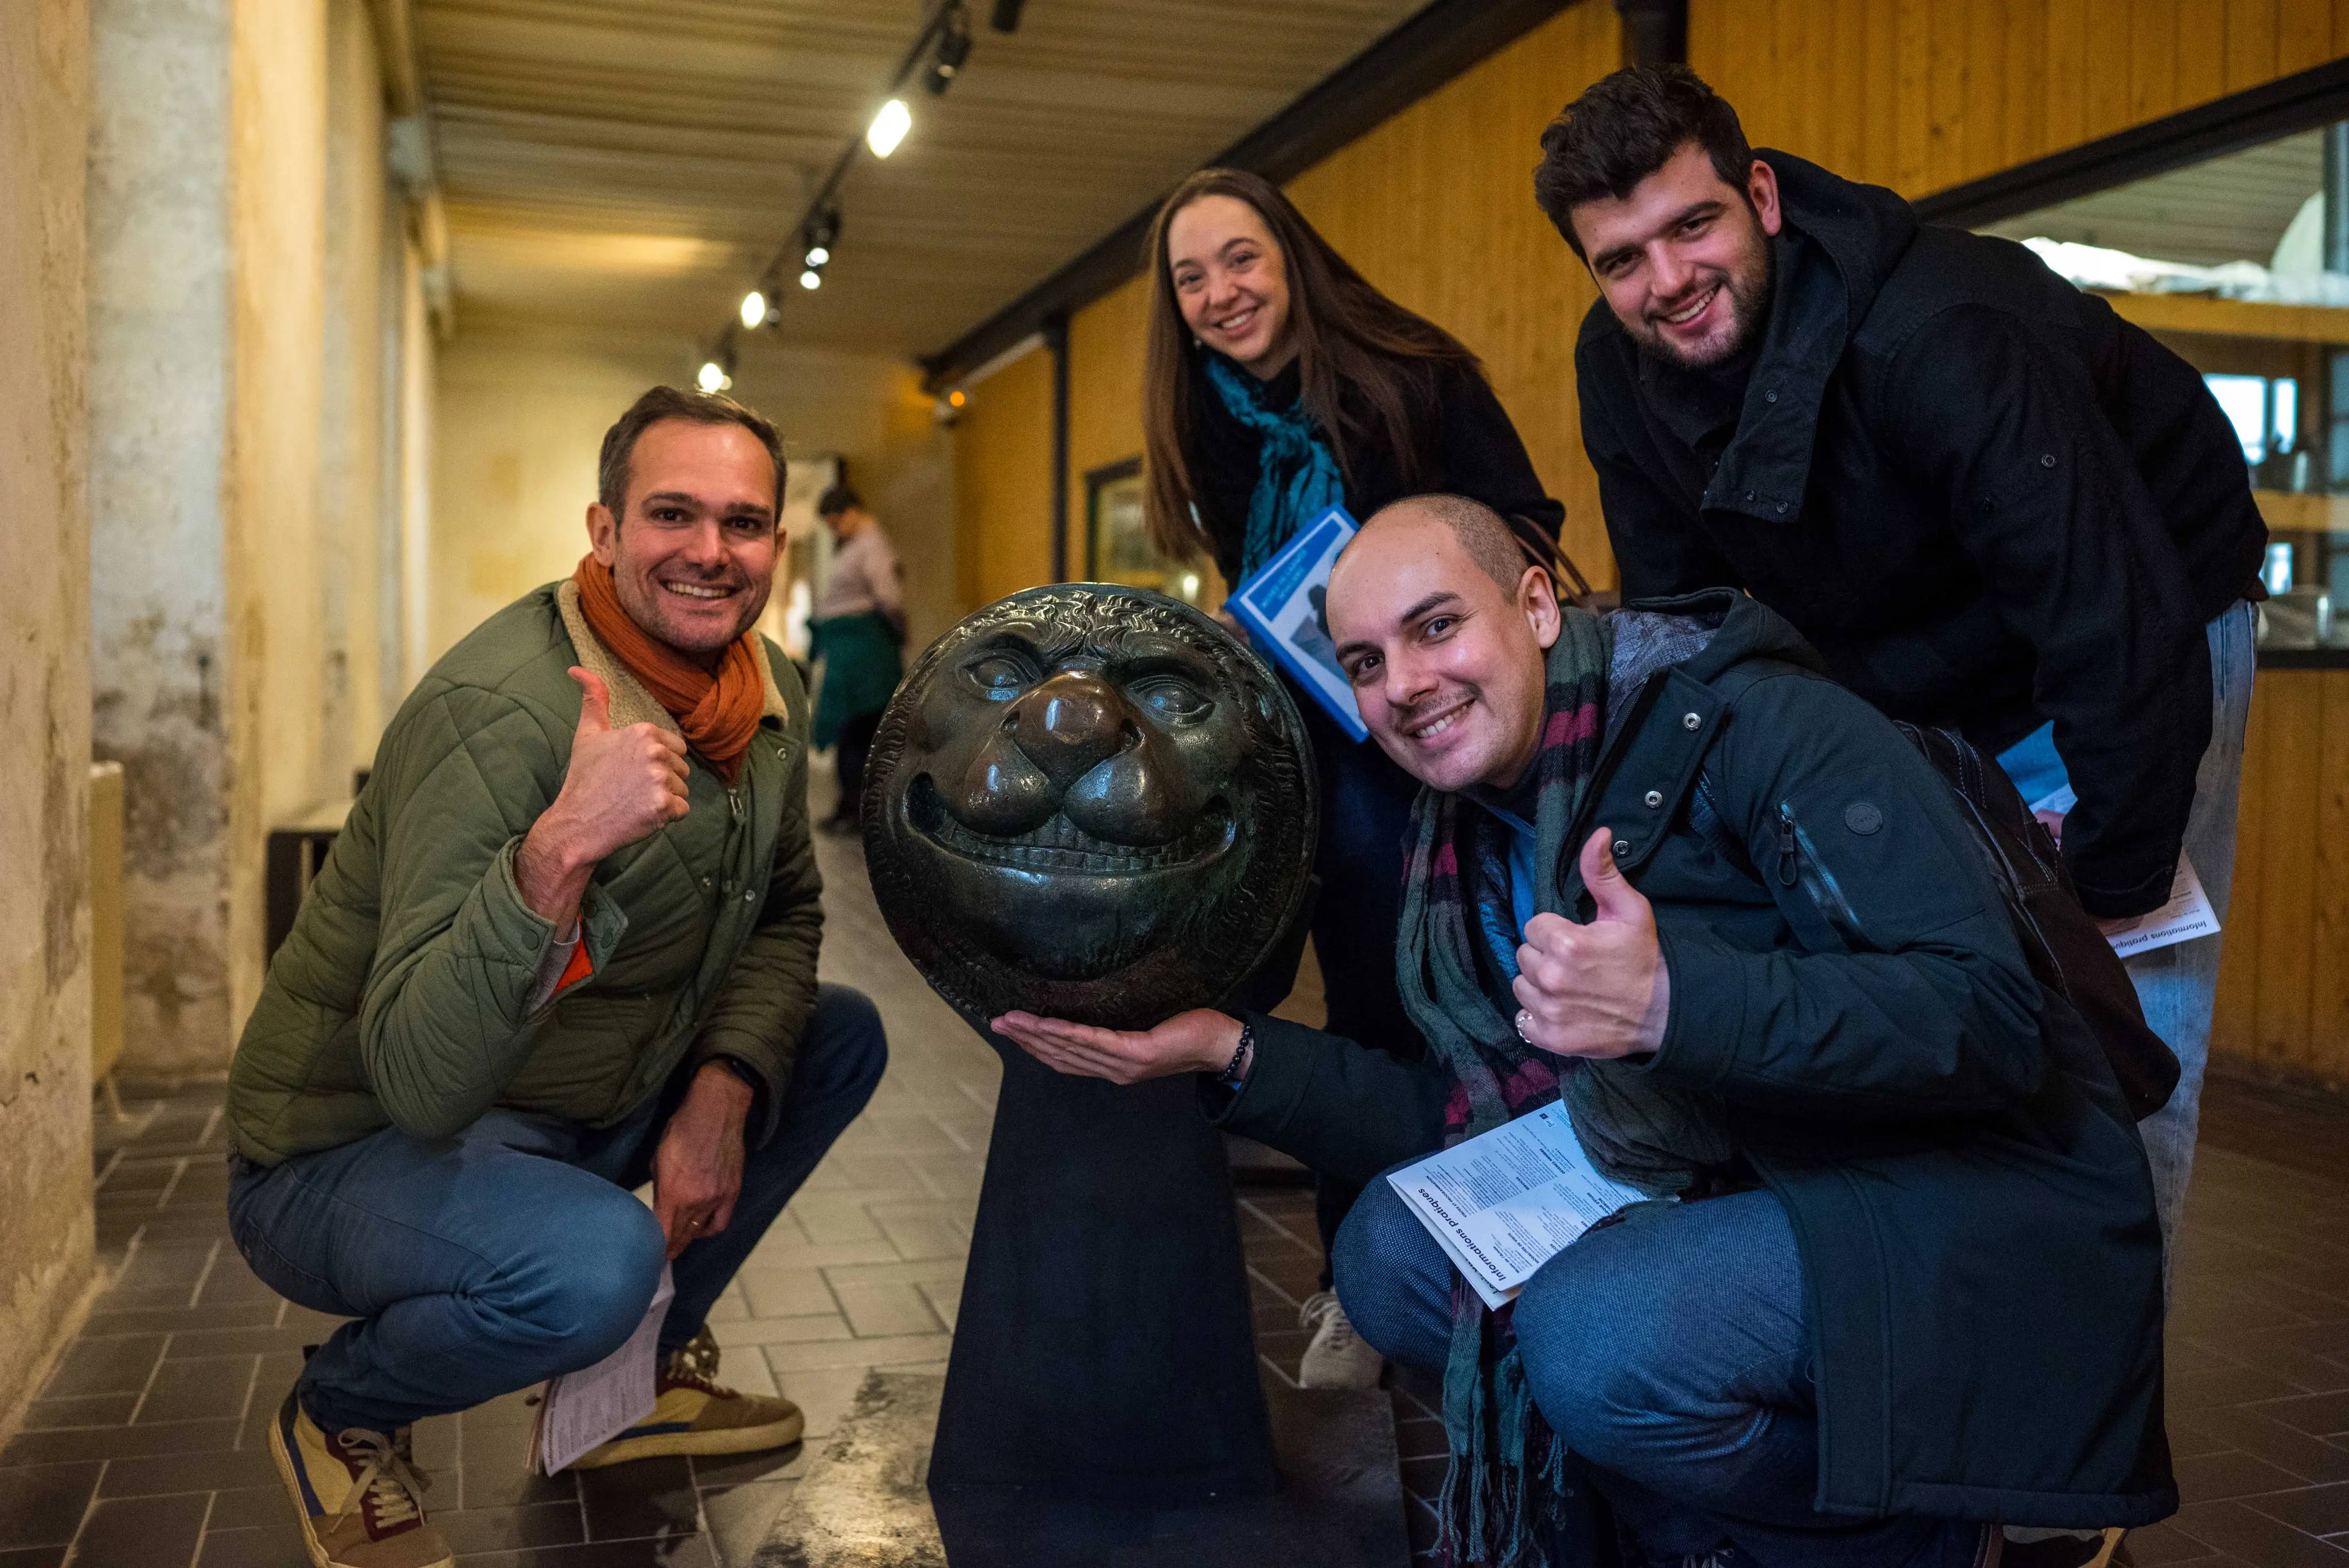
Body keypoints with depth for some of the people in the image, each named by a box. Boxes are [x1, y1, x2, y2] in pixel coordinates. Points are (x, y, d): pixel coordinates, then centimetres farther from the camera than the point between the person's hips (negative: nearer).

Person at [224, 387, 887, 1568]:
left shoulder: (770, 694, -4)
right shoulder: (500, 712, -29)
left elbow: (785, 913, 9)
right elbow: (418, 1079, -35)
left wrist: (723, 1087, -8)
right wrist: (559, 849, -49)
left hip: (580, 1112, 8)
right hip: (352, 1150, -8)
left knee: (841, 1037, 8)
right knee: (595, 1261, -35)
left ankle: (648, 1372, 18)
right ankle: (339, 1419, 1)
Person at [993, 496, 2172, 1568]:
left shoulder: (1759, 726, -19)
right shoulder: (1473, 839, 5)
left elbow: (1989, 1018, -27)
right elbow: (1467, 1119, 8)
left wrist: (1671, 1004, -41)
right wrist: (1231, 1054, -4)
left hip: (1977, 1212, -8)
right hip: (1743, 1189, 8)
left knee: (1598, 1335, -29)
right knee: (1390, 1252, -1)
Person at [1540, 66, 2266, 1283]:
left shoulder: (1938, 340, -35)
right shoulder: (1618, 370, -13)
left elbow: (2118, 634, -35)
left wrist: (2108, 893, -29)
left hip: (2138, 642, -6)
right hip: (1901, 684, 6)